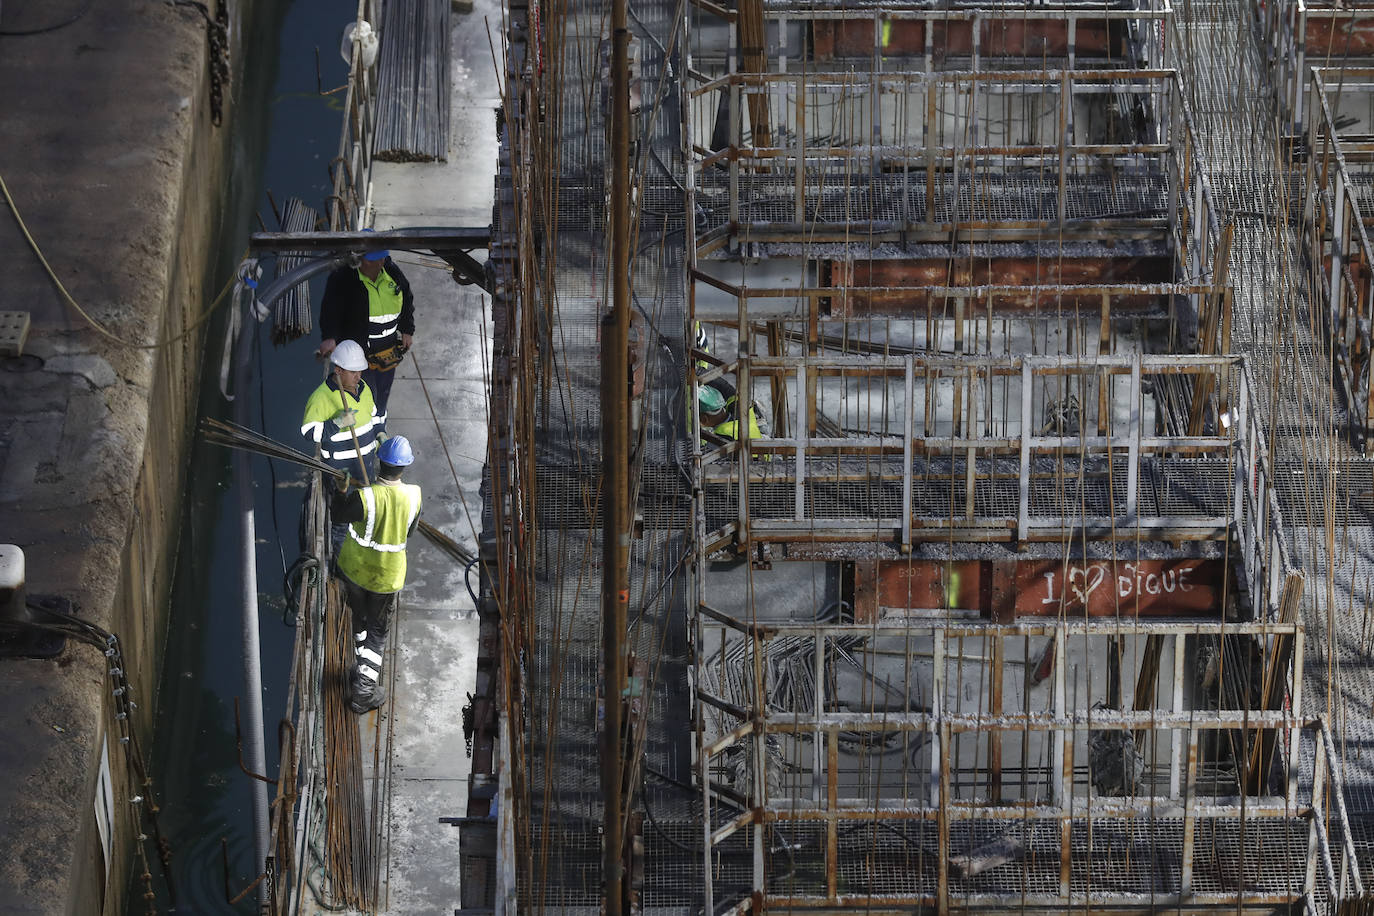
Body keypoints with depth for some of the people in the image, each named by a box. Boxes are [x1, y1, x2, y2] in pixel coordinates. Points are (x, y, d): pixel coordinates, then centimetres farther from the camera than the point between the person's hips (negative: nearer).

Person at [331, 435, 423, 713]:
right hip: (387, 576, 0)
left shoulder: (364, 498, -30)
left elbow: (339, 513, -10)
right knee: (378, 633, 17)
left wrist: (341, 489, 4)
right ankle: (363, 690, 19)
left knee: (360, 621, 28)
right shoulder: (413, 496, -20)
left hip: (354, 570, 0)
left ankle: (362, 668, 48)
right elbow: (410, 531, -3)